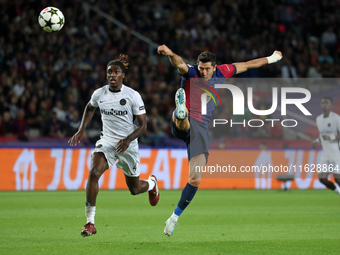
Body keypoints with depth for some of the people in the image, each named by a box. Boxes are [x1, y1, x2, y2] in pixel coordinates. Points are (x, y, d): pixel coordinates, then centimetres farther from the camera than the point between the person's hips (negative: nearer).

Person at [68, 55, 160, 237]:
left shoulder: (133, 96, -12)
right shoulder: (99, 94, -4)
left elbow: (143, 124, -9)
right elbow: (90, 108, 20)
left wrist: (128, 139, -25)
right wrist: (81, 130, 10)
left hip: (128, 145, -1)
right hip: (107, 141, 1)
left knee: (134, 189, 12)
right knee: (94, 173, -27)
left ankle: (151, 183, 53)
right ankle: (90, 223, -25)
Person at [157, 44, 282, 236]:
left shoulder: (221, 73, 9)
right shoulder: (190, 73, -5)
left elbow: (244, 66, 24)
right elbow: (180, 64, -29)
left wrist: (270, 59, 34)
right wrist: (171, 54, -53)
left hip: (201, 129, 3)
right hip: (184, 125, -3)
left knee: (195, 179, -3)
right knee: (182, 121, -42)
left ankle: (174, 218, 10)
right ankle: (180, 112, -80)